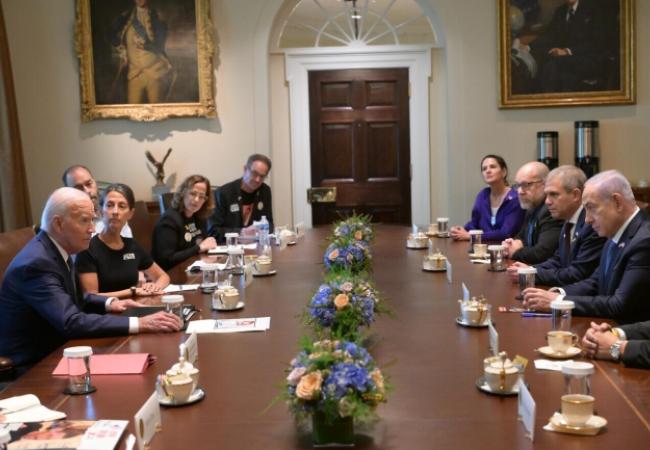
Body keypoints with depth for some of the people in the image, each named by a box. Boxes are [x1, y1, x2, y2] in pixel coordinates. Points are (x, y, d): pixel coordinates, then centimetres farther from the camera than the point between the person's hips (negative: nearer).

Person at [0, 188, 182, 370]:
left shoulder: (57, 249, 3)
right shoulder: (36, 263, -24)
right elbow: (72, 323, -32)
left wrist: (109, 303, 2)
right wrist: (139, 324, -33)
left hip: (54, 352, 8)